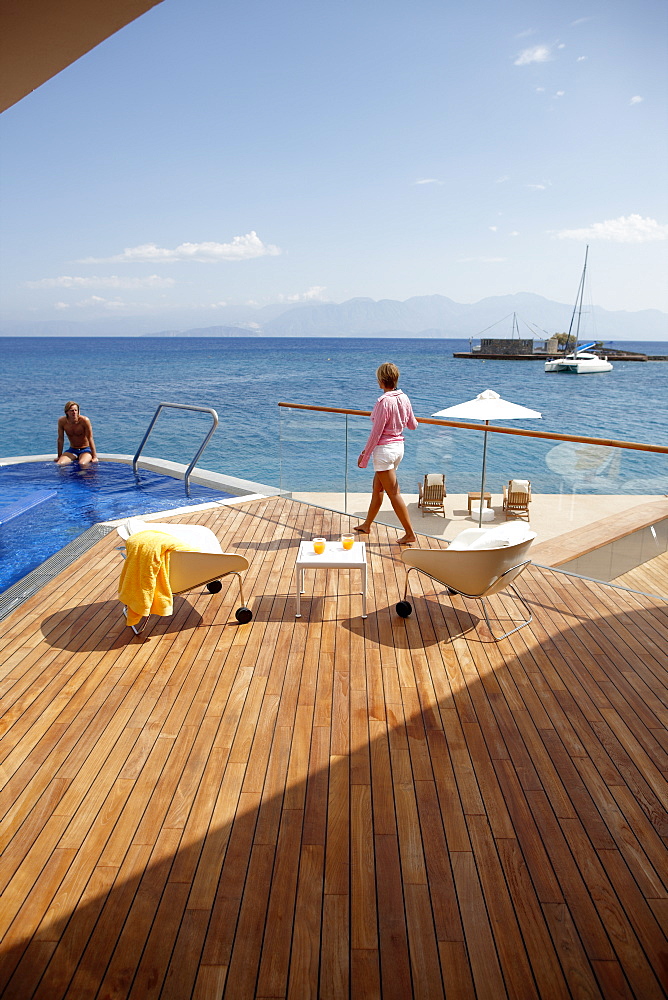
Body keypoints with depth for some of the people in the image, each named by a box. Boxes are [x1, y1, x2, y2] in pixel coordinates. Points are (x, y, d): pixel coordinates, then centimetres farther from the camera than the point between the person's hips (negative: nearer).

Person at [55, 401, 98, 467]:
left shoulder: (84, 420, -20)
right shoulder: (62, 421, -11)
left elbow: (90, 439, -15)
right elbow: (60, 439, -1)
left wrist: (94, 457, -14)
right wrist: (59, 456, 3)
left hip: (85, 450, -3)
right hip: (72, 450, 3)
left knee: (82, 464, -31)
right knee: (59, 464, -23)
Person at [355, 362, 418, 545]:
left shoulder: (384, 401, -20)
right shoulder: (404, 398, 3)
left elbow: (376, 432, -18)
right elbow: (413, 425, 13)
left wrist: (365, 454, -10)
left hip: (384, 448, -9)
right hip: (399, 446, 9)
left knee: (394, 493, -2)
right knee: (377, 488, 20)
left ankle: (409, 533, 2)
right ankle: (367, 525, 33)